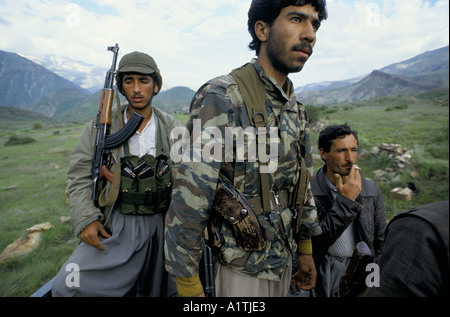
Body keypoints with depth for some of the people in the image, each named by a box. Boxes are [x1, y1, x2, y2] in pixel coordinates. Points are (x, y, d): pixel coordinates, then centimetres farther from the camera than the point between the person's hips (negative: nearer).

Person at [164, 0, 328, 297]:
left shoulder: (297, 111, 4)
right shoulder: (222, 98, -20)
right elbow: (189, 202, -22)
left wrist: (306, 249, 14)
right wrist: (188, 283, -16)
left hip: (283, 260, 7)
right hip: (240, 269, -7)